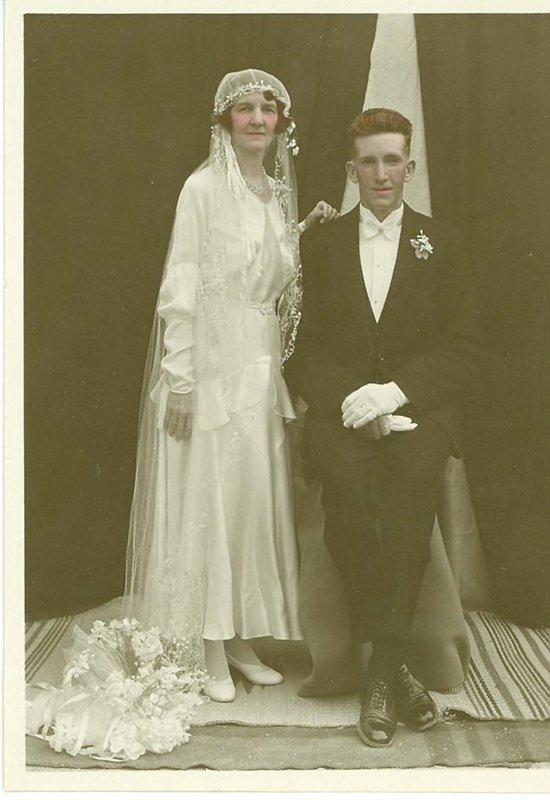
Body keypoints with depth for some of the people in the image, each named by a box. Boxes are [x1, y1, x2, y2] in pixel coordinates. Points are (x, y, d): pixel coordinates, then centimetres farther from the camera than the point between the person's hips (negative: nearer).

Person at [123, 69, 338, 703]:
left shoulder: (279, 192, 12)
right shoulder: (204, 187, -8)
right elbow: (180, 289, -12)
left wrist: (306, 230, 5)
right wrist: (180, 379, -16)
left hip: (262, 367, 7)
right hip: (212, 366, -7)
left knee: (255, 499, 11)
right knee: (207, 501, 1)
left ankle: (242, 636, 25)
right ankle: (208, 650, 14)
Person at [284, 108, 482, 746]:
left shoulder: (443, 244, 13)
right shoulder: (319, 245, 14)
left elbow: (463, 351, 5)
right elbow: (302, 350, 7)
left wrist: (394, 391, -13)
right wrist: (351, 397, -12)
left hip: (420, 408, 0)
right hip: (341, 409, 0)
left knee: (412, 473, -34)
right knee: (346, 476, -33)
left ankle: (381, 668, -25)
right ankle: (391, 666, -23)